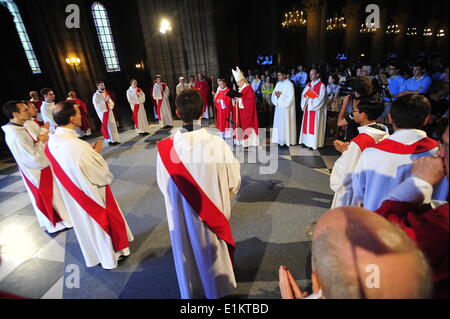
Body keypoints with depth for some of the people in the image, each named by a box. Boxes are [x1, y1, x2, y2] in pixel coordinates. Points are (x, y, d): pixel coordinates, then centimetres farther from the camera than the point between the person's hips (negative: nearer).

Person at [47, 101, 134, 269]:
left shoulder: (52, 142, -9)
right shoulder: (78, 146, -34)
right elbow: (105, 176, -25)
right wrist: (97, 152, -13)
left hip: (72, 196, 7)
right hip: (94, 195, -7)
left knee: (86, 224, 27)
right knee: (103, 223, 17)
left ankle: (95, 256, 51)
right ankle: (110, 256, 41)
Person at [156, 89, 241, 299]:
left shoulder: (166, 148, -21)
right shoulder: (218, 144, -26)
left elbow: (164, 186, -6)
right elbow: (233, 184, -13)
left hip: (181, 215, 1)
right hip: (213, 213, 0)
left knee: (187, 252, 26)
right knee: (214, 250, 26)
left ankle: (191, 291, 52)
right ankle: (217, 289, 53)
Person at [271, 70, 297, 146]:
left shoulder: (289, 84, -11)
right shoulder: (278, 84, 12)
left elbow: (290, 97, -17)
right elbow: (274, 93, 13)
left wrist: (281, 95, -18)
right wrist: (275, 94, -9)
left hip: (286, 107, -7)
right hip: (279, 106, 8)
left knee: (286, 123, -4)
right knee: (279, 123, 10)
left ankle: (287, 140, 5)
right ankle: (280, 139, 20)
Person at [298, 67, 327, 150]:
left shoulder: (321, 85, -7)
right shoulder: (309, 84, 12)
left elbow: (321, 99, -13)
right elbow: (303, 94, 8)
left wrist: (311, 100, -16)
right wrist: (304, 104, -9)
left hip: (316, 109, -6)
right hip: (307, 108, 6)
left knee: (314, 125, -3)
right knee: (307, 124, 9)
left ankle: (314, 143, 2)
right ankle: (306, 141, 17)